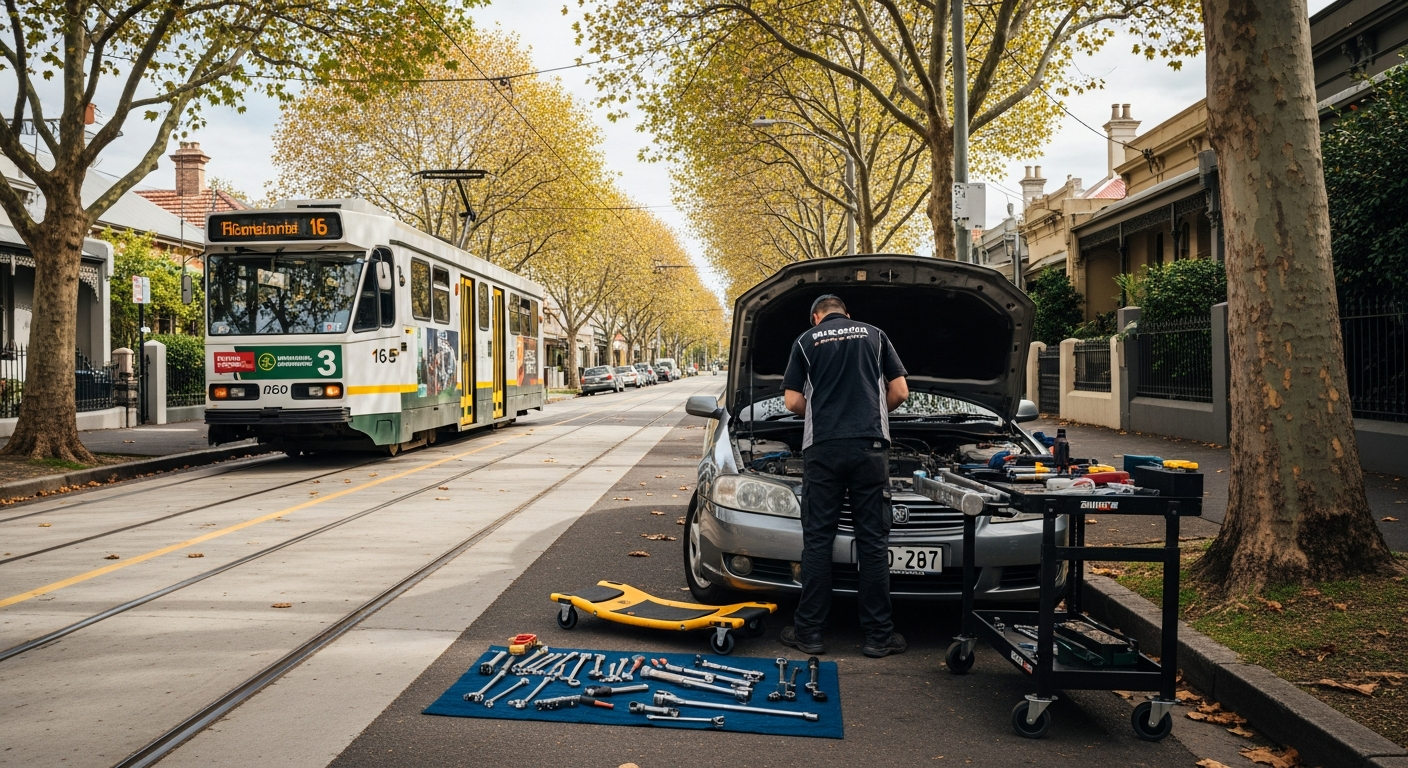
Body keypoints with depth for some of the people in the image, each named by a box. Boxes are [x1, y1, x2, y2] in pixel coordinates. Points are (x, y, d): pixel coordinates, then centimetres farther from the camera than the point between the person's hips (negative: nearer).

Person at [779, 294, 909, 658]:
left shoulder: (806, 341, 10)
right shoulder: (874, 335, 13)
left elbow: (793, 401, 5)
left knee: (817, 539, 5)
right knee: (874, 539, 4)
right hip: (870, 446, 1)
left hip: (822, 447, 0)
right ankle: (879, 636, 9)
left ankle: (809, 632, 9)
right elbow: (900, 391, 9)